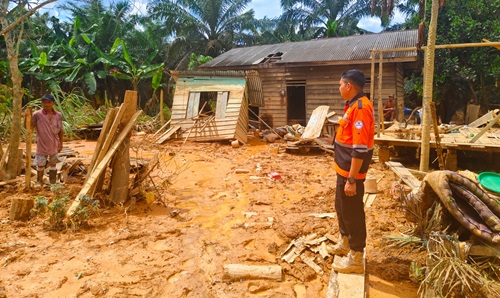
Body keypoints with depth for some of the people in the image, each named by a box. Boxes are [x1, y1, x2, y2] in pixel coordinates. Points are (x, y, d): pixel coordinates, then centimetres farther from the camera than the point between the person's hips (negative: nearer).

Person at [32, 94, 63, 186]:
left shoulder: (58, 115, -2)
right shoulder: (37, 115, -10)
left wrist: (61, 143, 8)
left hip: (54, 145, 2)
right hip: (42, 145, -2)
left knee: (53, 164, 13)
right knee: (40, 165, 10)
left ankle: (52, 183, 26)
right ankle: (39, 182, 30)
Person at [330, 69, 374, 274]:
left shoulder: (360, 108, -23)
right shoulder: (354, 105, 10)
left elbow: (360, 149, -27)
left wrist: (351, 179, -25)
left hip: (351, 172, -10)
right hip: (344, 169, 10)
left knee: (352, 212, 2)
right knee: (341, 206, 23)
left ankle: (356, 258, 16)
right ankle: (345, 242, 42)